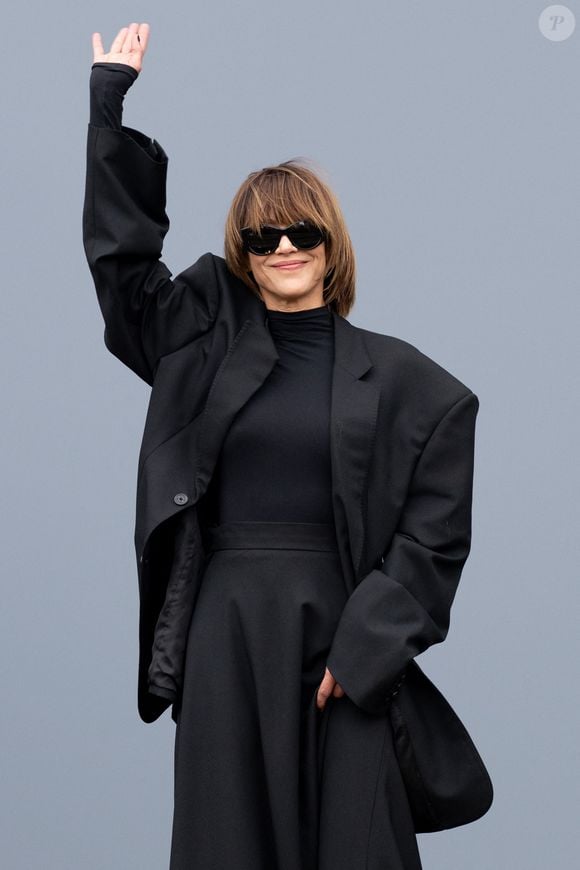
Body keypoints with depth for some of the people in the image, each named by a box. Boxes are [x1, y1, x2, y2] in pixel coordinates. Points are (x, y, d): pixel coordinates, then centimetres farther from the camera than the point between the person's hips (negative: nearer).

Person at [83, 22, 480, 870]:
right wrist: (110, 101, 6)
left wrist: (365, 646, -8)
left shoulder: (393, 375, 4)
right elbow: (121, 253, 7)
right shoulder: (206, 344, 9)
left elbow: (436, 529, 0)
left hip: (337, 632, -1)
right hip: (225, 634, 2)